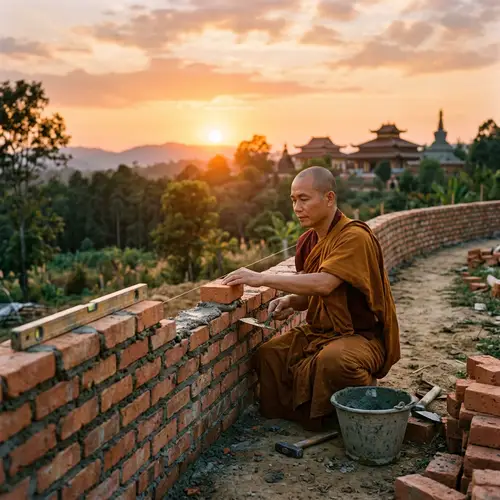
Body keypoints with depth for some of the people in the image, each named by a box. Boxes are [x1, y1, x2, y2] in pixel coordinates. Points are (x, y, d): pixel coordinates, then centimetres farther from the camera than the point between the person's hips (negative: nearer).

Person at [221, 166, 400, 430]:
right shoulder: (307, 242, 5)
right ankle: (297, 417, 10)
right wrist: (289, 302, -6)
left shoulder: (355, 237, -20)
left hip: (363, 335, -7)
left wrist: (262, 278, -32)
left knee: (334, 359, -37)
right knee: (268, 354, -10)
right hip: (320, 331, 8)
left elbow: (323, 284, -34)